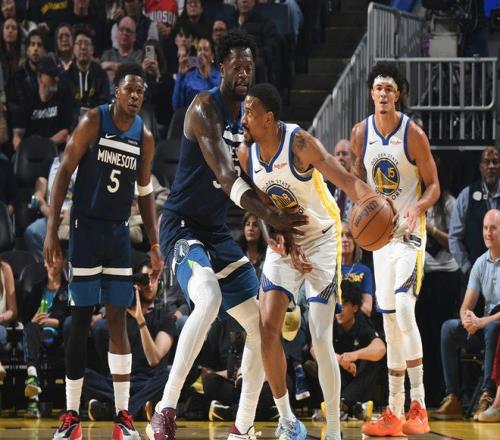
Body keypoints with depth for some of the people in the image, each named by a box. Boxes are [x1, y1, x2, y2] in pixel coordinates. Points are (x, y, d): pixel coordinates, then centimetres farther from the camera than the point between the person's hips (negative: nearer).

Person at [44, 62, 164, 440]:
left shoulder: (145, 137, 5)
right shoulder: (93, 122, -8)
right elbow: (64, 173, -7)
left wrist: (155, 246, 8)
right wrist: (52, 231, -13)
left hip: (120, 232, 4)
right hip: (87, 227, -4)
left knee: (118, 320, 1)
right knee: (80, 320, -2)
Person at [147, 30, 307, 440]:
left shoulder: (250, 116, 10)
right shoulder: (205, 107, -16)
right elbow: (225, 175, -28)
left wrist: (282, 225, -2)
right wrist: (269, 214, -40)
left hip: (218, 232, 9)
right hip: (183, 225, -9)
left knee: (262, 326, 7)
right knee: (209, 300, -35)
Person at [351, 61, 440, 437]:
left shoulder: (413, 134, -12)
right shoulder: (361, 133, 2)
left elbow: (434, 186, -8)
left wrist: (418, 207, -27)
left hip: (409, 233, -5)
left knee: (404, 310, -21)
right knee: (390, 321, 7)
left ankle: (418, 406, -17)